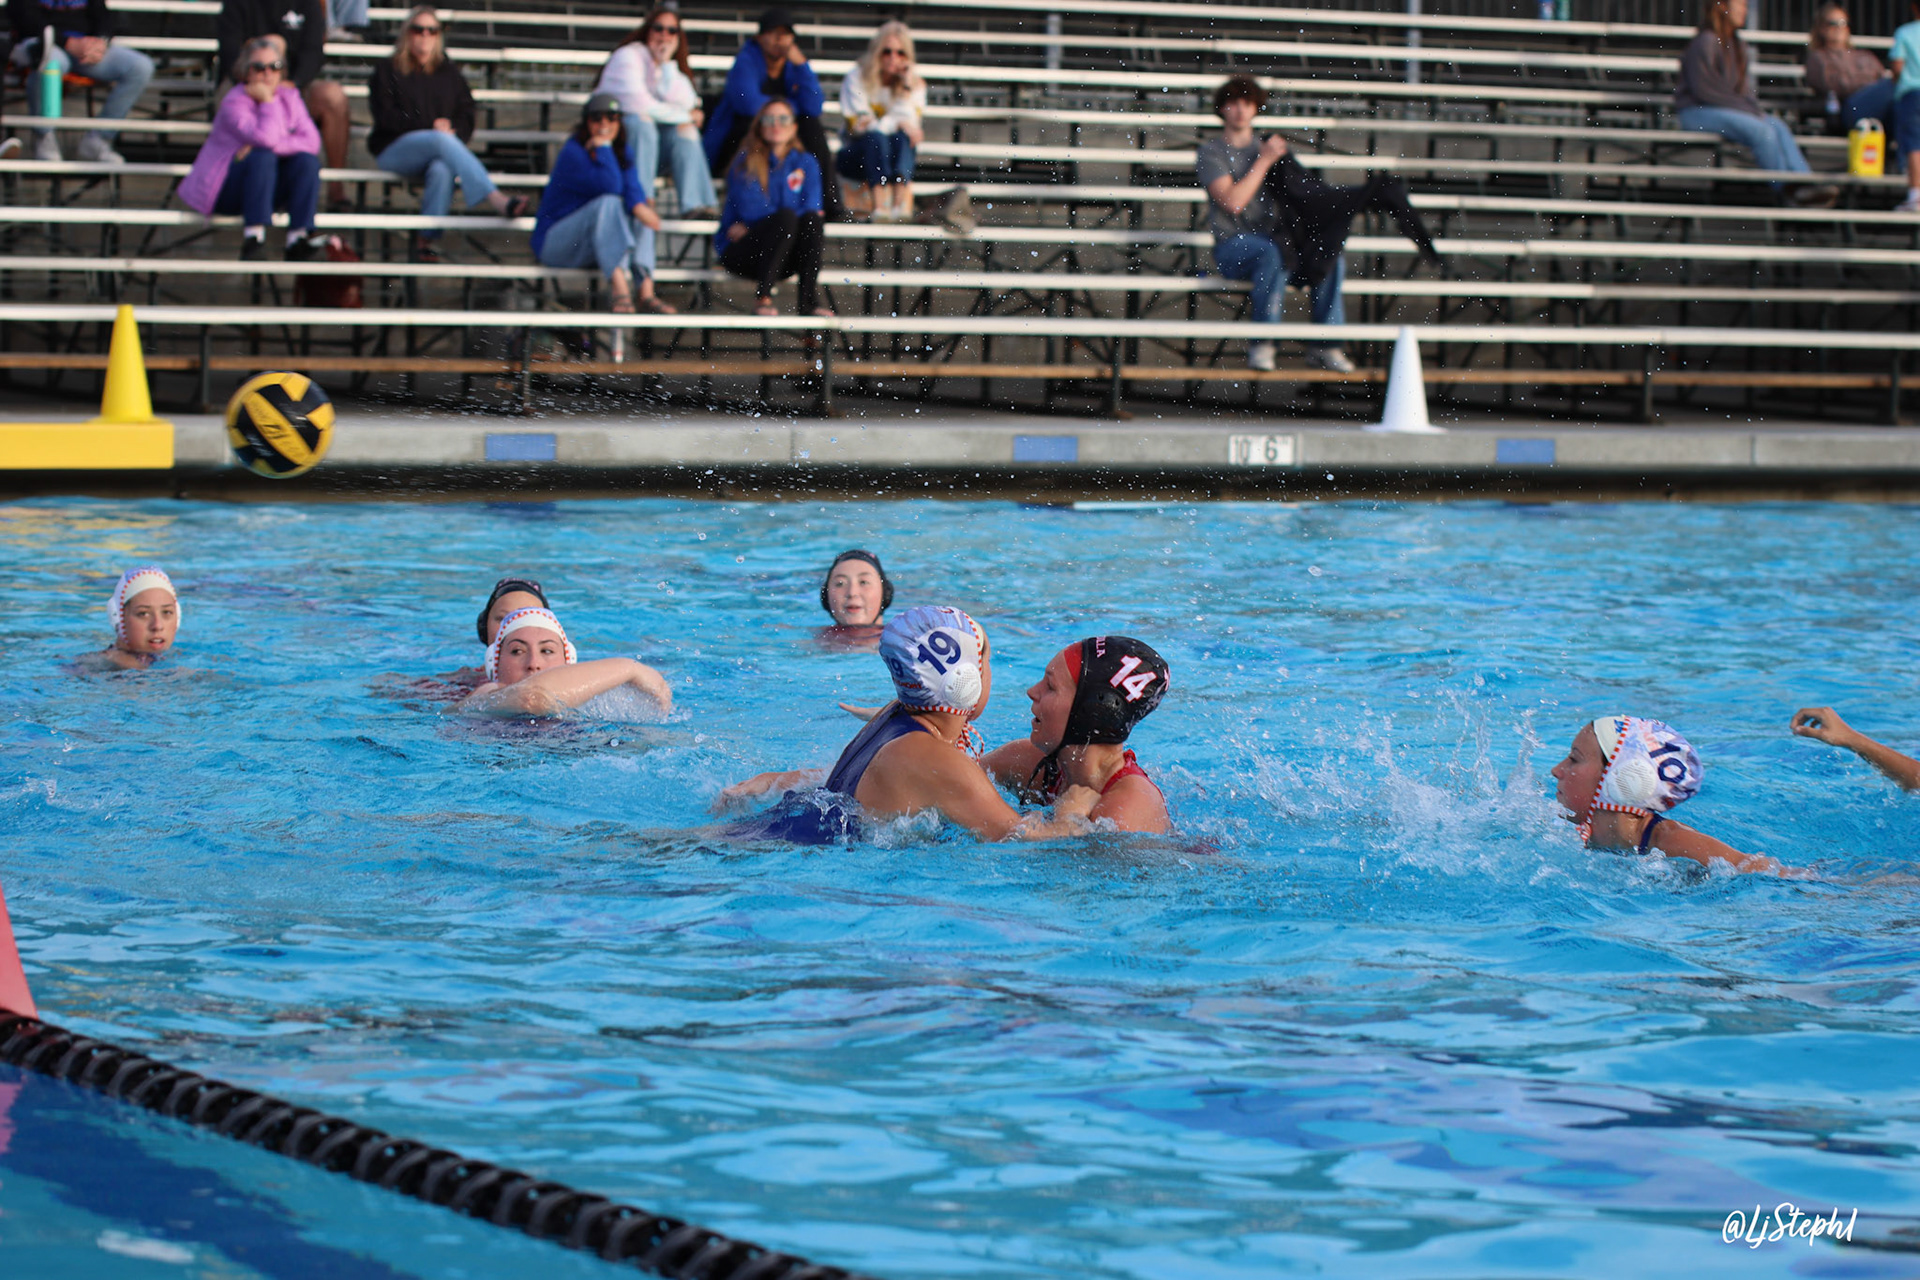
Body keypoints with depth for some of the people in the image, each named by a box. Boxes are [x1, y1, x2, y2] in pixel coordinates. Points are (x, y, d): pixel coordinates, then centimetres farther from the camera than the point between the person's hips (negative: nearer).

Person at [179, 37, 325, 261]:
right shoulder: (234, 103, -16)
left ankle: (298, 238, -26)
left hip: (269, 190, 6)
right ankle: (253, 237, -39)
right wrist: (267, 101, -23)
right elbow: (266, 139, -32)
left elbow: (311, 141, -11)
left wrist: (272, 145, -23)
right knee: (262, 157, -33)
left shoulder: (289, 96, 3)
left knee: (307, 161, -18)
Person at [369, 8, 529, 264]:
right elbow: (386, 116, -2)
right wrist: (431, 127, -11)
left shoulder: (449, 73, 20)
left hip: (438, 147, 3)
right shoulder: (388, 72, 10)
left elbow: (466, 115, 13)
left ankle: (426, 238, -38)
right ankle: (496, 201, -50)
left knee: (442, 171, -36)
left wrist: (453, 132, -11)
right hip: (395, 151, -3)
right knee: (442, 141, -35)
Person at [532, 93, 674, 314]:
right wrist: (602, 146, -22)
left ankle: (646, 293, -33)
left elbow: (631, 186, -12)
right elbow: (610, 186, -28)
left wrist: (639, 206, -32)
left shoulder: (624, 152, 8)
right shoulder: (572, 153, -16)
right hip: (555, 243, -7)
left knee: (640, 212, -15)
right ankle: (620, 290, -49)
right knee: (608, 203, -30)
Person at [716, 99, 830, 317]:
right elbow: (751, 209, -12)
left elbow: (811, 208, -7)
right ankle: (763, 297, -33)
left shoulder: (805, 163, 8)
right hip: (740, 253, -3)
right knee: (786, 217, -31)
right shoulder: (746, 162, -1)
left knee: (812, 221, -27)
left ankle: (808, 299, -33)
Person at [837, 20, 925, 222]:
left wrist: (905, 89, -17)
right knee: (875, 137, -33)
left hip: (895, 158, 2)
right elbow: (857, 126, -14)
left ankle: (901, 204, -52)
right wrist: (898, 124, -21)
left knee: (902, 137, -29)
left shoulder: (915, 82, 2)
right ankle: (879, 204, -53)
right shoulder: (857, 79, -5)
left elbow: (910, 124, -11)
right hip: (856, 157, -2)